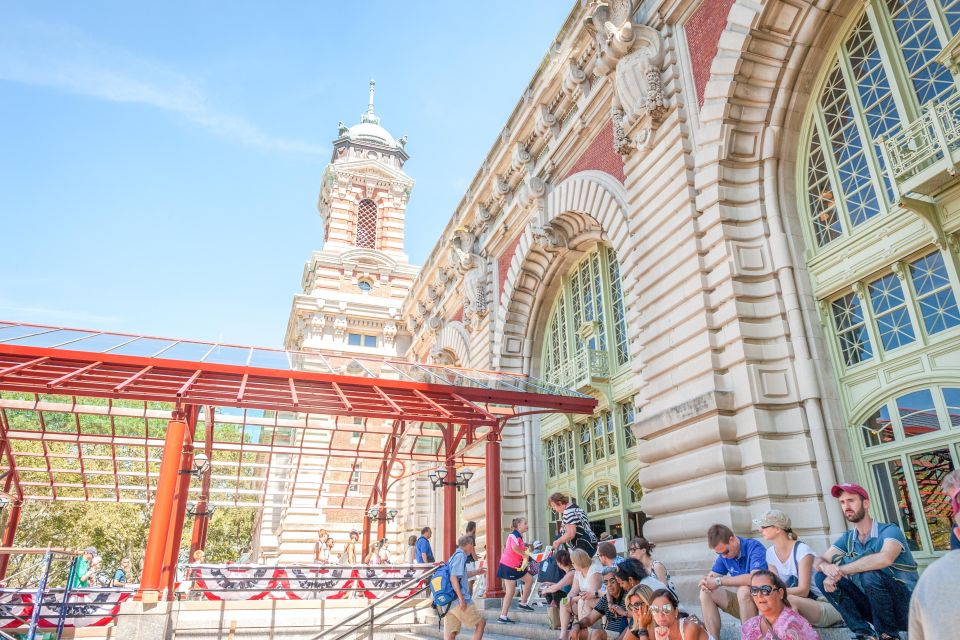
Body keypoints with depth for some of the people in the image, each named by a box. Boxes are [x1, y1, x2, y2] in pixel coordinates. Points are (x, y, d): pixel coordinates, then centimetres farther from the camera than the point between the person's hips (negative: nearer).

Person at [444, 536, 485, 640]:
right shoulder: (460, 556, -9)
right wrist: (461, 599, -22)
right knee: (481, 623, 7)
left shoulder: (453, 557, 18)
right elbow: (453, 577, -20)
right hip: (459, 600, -8)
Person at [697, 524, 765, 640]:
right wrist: (706, 581, -20)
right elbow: (712, 576, 7)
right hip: (742, 601, 7)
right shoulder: (723, 554, 2)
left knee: (744, 590, -35)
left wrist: (719, 581, -30)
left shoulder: (754, 547, -19)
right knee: (706, 593, -9)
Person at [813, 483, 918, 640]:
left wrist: (840, 570, -32)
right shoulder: (847, 539, 4)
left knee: (869, 572, -33)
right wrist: (825, 567, -29)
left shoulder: (889, 531, -15)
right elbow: (818, 562, -3)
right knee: (821, 577, -8)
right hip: (875, 605, 6)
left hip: (905, 608, -6)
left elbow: (885, 558, -38)